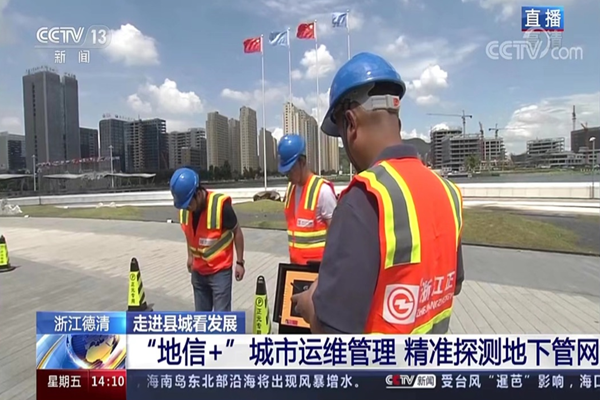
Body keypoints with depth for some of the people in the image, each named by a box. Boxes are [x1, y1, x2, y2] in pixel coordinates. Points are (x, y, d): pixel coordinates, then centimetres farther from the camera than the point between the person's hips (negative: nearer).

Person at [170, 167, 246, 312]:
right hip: (198, 271, 6)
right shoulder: (183, 208, -8)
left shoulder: (220, 205, -24)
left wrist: (239, 262, -7)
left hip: (220, 270, -5)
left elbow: (237, 232, -11)